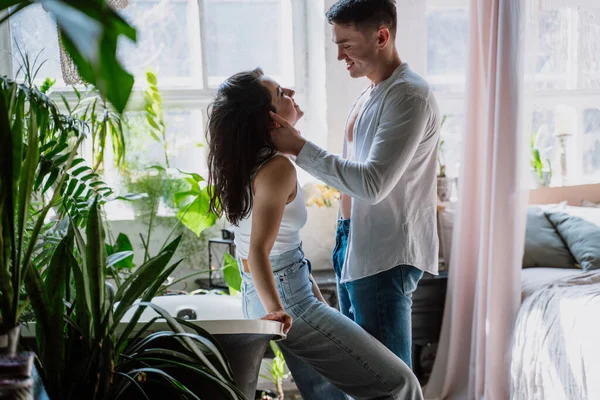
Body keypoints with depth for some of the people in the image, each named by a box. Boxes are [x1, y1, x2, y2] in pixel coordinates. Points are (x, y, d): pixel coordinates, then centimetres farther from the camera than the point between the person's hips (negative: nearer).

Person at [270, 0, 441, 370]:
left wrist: (300, 148, -21)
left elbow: (373, 183, -26)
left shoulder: (409, 96, -17)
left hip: (385, 258, -10)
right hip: (356, 249, 10)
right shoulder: (372, 93, 14)